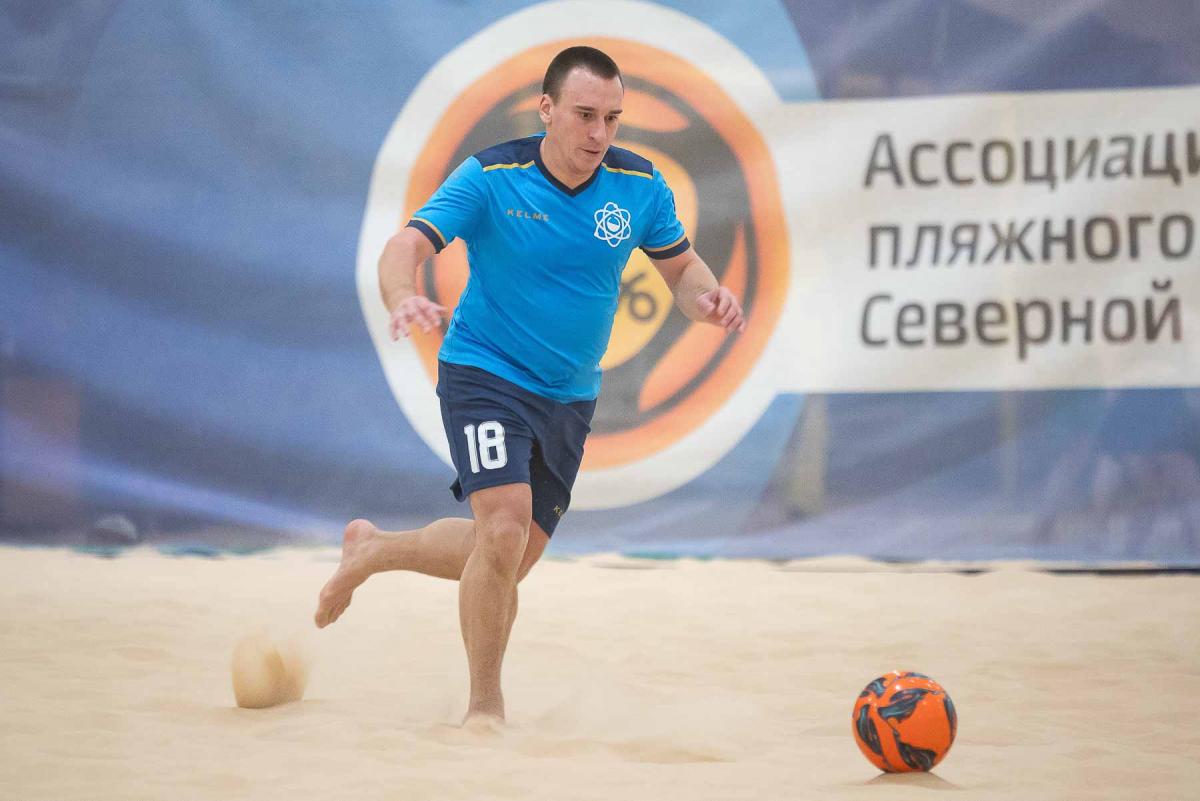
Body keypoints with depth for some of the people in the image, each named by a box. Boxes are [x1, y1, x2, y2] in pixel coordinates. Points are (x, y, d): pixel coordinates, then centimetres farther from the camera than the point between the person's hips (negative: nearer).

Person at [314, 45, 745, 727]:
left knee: (510, 560, 13)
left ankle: (371, 551, 40)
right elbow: (407, 246, -21)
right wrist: (405, 298, -44)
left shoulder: (640, 185, -5)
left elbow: (681, 264, 8)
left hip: (570, 399, 5)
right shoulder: (490, 177, -16)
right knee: (504, 530, -23)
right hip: (486, 374, -5)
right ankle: (486, 706, -5)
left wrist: (708, 299, -16)